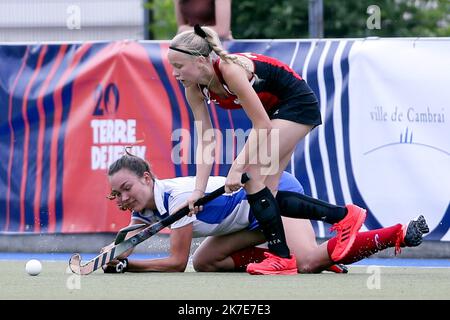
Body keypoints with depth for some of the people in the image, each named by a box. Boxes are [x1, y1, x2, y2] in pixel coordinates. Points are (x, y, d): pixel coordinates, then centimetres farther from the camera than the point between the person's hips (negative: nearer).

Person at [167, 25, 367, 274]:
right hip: (274, 111, 9)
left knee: (251, 176, -18)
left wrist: (237, 168, -32)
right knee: (264, 193, 2)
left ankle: (282, 258, -12)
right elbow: (205, 141, -10)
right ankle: (343, 216, 13)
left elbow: (262, 126, -28)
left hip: (298, 104, -9)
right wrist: (199, 190, -19)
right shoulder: (194, 89, -8)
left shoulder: (230, 69, -32)